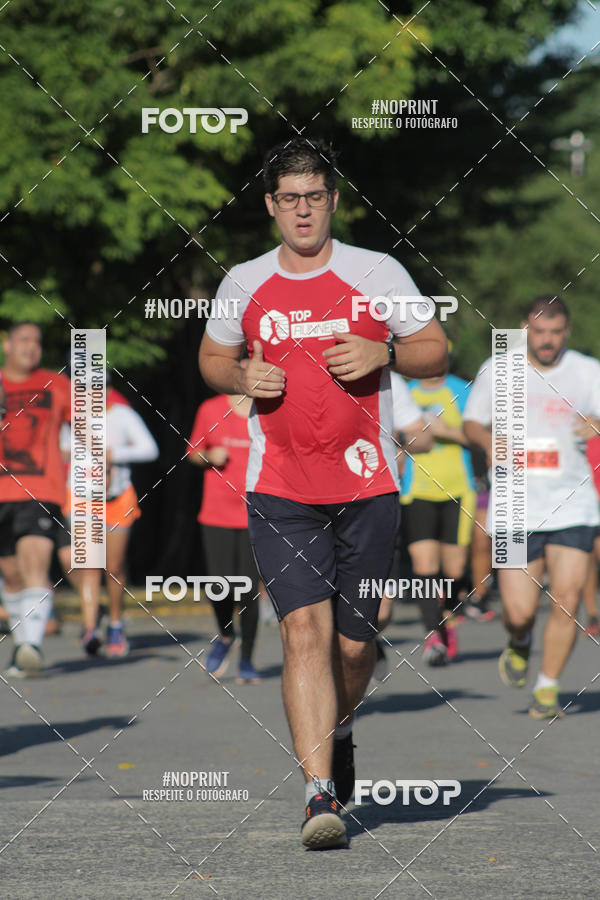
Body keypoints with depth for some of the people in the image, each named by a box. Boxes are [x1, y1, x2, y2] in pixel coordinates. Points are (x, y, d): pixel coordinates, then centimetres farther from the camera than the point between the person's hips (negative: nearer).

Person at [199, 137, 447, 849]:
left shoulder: (377, 274, 2)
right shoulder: (243, 284, 6)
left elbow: (435, 352, 8)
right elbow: (211, 357, 21)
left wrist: (384, 354, -12)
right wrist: (241, 376, -1)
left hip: (366, 488, 0)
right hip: (279, 494, 0)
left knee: (354, 643, 8)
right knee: (305, 630, -16)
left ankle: (338, 729, 42)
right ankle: (320, 793, -20)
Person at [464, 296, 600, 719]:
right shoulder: (496, 371, 4)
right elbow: (472, 423, 14)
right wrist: (488, 439, -9)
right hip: (516, 505, 0)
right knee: (519, 611, -5)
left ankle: (548, 687, 5)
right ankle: (519, 646, 31)